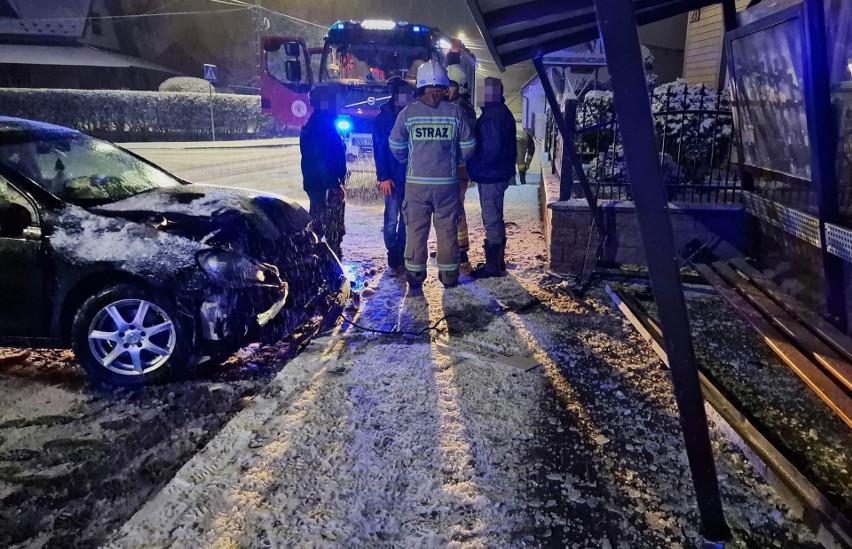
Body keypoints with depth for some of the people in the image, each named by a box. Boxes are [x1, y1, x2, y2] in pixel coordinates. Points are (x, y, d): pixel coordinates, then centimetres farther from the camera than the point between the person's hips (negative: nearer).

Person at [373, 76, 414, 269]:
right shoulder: (383, 118, -4)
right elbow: (379, 149, -7)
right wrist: (383, 177, -13)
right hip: (394, 178, -4)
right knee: (392, 218, -1)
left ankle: (401, 252, 21)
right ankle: (393, 252, 12)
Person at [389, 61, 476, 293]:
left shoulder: (408, 112, -4)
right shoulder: (455, 112, -4)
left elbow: (396, 146, 3)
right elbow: (468, 146, 2)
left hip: (416, 182, 0)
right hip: (447, 183, 0)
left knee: (416, 231, 8)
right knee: (447, 230, 11)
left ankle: (414, 281, 12)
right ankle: (449, 277, 21)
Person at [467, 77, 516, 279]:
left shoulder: (491, 117, -20)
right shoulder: (503, 112, 14)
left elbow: (490, 150, -25)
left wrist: (474, 167, -14)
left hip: (490, 177, -11)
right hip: (500, 174, 11)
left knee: (491, 220, -4)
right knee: (496, 219, 18)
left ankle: (493, 266, 2)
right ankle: (498, 262, 28)